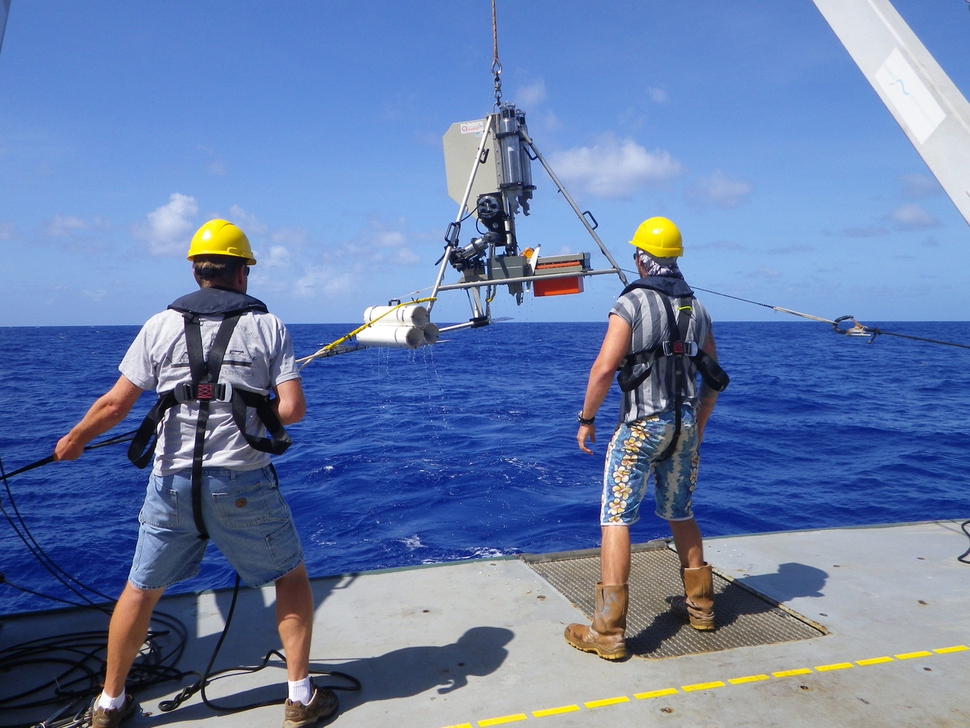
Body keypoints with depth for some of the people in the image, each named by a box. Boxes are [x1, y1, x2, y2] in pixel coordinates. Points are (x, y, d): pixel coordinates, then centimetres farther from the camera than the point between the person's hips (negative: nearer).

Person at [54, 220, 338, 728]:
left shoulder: (161, 325, 3)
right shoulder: (268, 326, -1)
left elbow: (115, 405, 2)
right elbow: (292, 409, -9)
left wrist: (73, 440, 20)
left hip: (172, 483, 3)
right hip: (244, 485, -2)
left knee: (141, 590, 22)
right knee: (291, 578, 17)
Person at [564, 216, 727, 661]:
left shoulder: (631, 304, -10)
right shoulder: (697, 308, 9)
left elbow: (604, 368, -18)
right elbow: (713, 377, 14)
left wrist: (587, 418, -6)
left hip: (641, 425, -6)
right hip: (684, 426, 7)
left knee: (616, 520, -3)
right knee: (681, 515, 22)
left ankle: (608, 632, -2)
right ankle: (700, 606, 34)